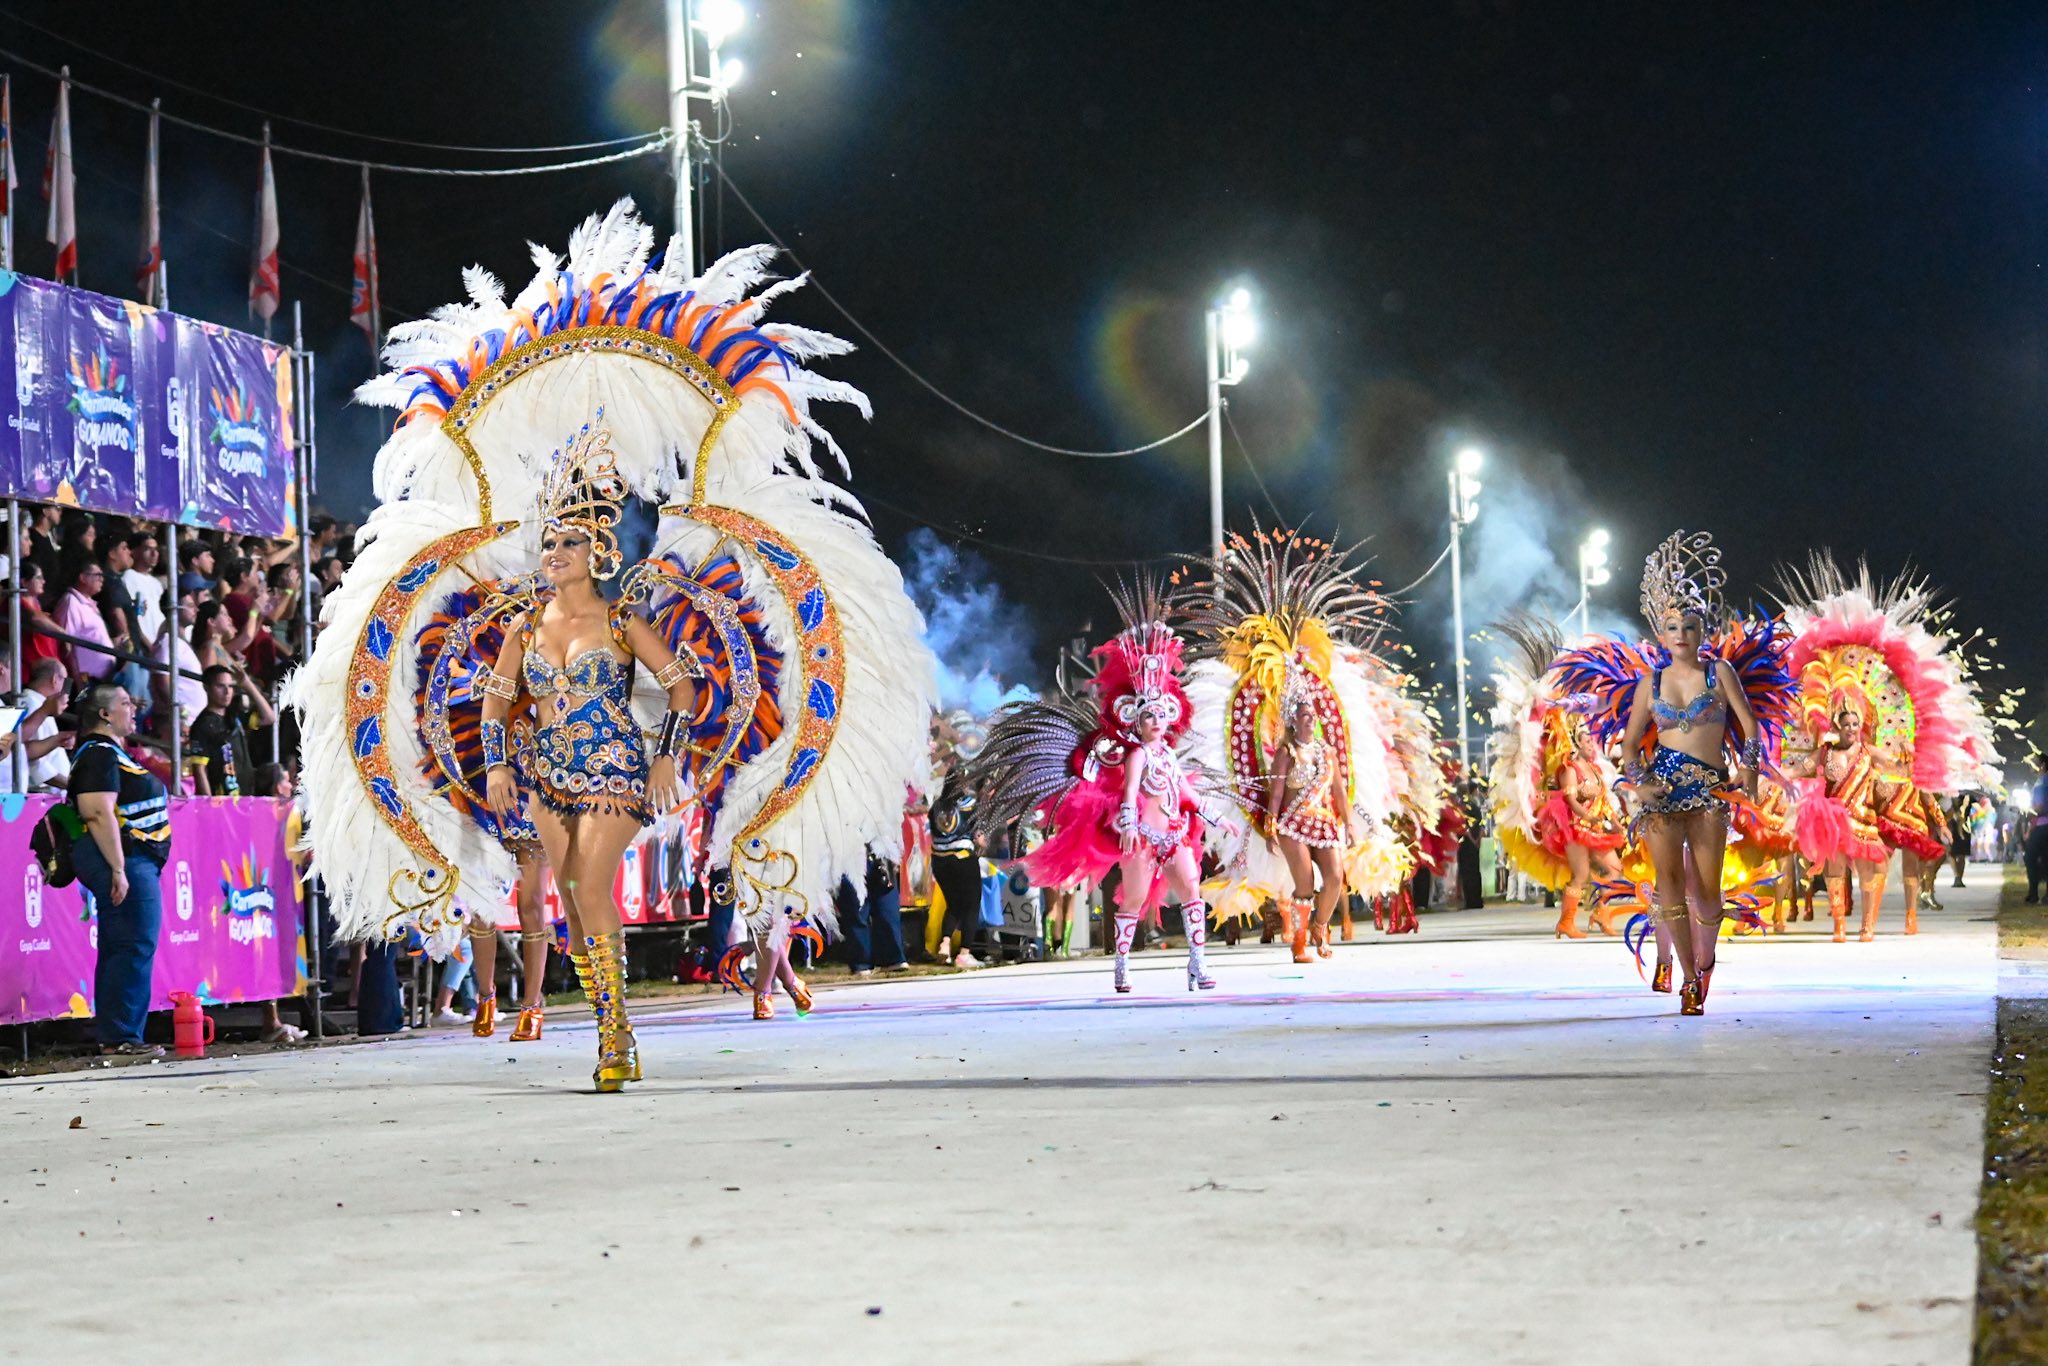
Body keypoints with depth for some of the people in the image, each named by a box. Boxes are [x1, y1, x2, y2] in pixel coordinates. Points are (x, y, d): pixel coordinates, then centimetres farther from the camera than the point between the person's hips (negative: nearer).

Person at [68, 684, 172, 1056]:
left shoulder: (110, 752, 20)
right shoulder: (100, 753, -12)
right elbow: (100, 814, -21)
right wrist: (118, 869, -25)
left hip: (134, 861, 11)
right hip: (124, 859, -11)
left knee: (118, 949, 11)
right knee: (136, 947, -11)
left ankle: (110, 1036, 14)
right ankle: (122, 1036, -11)